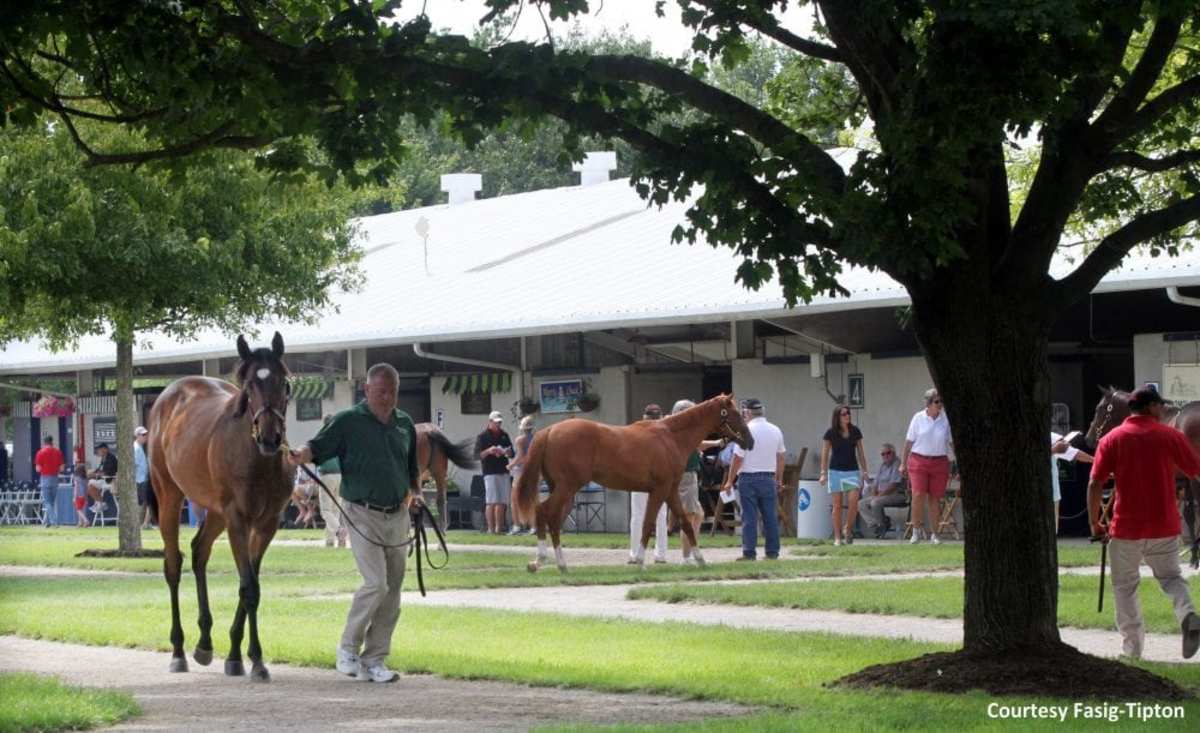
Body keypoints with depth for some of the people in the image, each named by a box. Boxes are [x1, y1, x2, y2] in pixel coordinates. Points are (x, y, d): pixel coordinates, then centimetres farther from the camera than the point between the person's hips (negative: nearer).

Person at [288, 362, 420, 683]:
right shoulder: (349, 422, -5)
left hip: (397, 515, 6)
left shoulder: (405, 424, 12)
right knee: (376, 583, -17)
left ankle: (374, 660, 13)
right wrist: (299, 456, -36)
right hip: (363, 515, -6)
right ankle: (348, 647, 1)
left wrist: (415, 492, 5)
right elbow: (318, 446, -15)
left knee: (392, 590, 5)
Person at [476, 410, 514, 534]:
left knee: (502, 502, 3)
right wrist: (488, 451, -20)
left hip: (504, 472, 5)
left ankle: (498, 527, 7)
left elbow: (512, 454, 19)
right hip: (490, 472, -5)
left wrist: (508, 452, -4)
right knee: (491, 501, -8)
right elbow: (477, 455, -4)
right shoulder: (483, 436, 1)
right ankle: (490, 528, -7)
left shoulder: (504, 436, 15)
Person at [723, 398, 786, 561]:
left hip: (748, 478, -5)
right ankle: (773, 552, 9)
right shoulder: (775, 431, 6)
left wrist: (730, 481, -3)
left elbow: (737, 459, -11)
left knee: (749, 517, -2)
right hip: (769, 478, 5)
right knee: (770, 516, 8)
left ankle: (749, 552, -3)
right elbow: (780, 457, 11)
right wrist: (779, 480, 20)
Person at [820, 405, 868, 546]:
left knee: (854, 501, -13)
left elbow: (860, 452, 10)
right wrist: (823, 473, -5)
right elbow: (825, 454, 1)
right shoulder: (830, 433, -2)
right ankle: (837, 537, 5)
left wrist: (864, 471, 8)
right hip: (836, 471, -1)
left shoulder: (855, 431, 4)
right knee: (837, 505, -1)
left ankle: (848, 529, 9)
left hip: (852, 471, 1)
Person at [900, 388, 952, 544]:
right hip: (918, 461, -1)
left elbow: (950, 443, 8)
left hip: (939, 463, 1)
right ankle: (916, 530, 2)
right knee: (918, 495, -13)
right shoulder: (918, 418, 0)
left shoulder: (946, 420, 3)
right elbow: (909, 441, 5)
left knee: (934, 498, 3)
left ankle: (934, 534, 13)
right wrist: (903, 463, 4)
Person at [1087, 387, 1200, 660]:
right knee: (1170, 577, 14)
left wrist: (1095, 522, 4)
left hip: (1126, 527, -1)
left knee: (1124, 586, 12)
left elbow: (1095, 485, -5)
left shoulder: (1112, 439, -1)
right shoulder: (1171, 436, 0)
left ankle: (1132, 646, 10)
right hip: (1165, 526, 1)